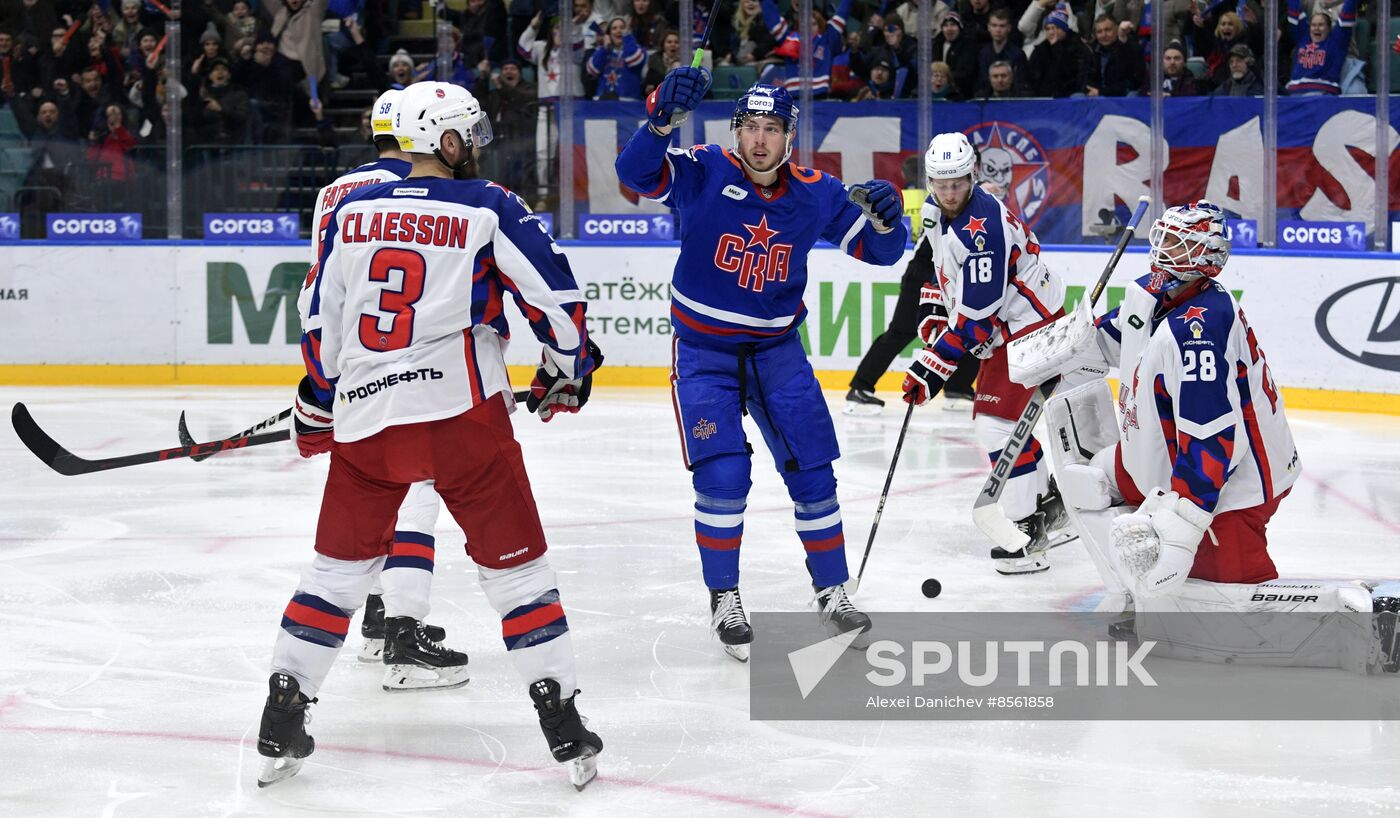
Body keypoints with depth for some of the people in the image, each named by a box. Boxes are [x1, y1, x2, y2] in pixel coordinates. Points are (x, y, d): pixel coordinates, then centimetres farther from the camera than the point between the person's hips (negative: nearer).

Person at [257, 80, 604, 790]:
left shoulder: (350, 212, 11)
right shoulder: (488, 209, 0)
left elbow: (322, 323, 14)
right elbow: (555, 294, 0)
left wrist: (317, 410, 26)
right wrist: (566, 372, 17)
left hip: (364, 416, 4)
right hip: (461, 411, -4)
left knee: (338, 565, 16)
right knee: (514, 561, 4)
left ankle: (280, 727, 15)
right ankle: (563, 727, 2)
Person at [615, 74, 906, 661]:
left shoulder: (815, 194, -7)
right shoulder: (704, 172, -15)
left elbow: (880, 252, -3)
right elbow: (636, 172, -32)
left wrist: (886, 218, -26)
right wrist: (662, 117, -50)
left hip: (776, 349, 3)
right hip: (703, 350, -3)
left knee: (812, 471, 3)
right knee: (722, 476, -14)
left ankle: (832, 594, 19)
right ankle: (724, 602, 3)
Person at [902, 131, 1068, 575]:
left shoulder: (983, 228, -30)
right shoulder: (936, 210, 1)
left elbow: (976, 315, -30)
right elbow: (944, 264, 21)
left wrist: (935, 364, -28)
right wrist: (934, 310, 6)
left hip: (1032, 326, -10)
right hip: (1007, 326, 10)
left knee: (999, 422, -16)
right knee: (989, 417, 16)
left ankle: (1027, 531, -9)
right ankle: (1046, 498, 33)